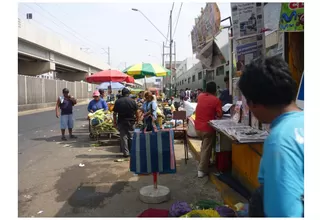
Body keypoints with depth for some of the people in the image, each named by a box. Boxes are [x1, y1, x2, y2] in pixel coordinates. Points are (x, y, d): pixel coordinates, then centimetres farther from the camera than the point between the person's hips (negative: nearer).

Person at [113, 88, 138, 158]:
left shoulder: (117, 101, -2)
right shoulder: (132, 101, -3)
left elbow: (115, 113, -2)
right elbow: (136, 112, 1)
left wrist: (115, 122, 7)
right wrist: (137, 118, 14)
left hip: (121, 122, 0)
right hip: (131, 121, 1)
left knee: (123, 137, 5)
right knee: (131, 137, 11)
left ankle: (126, 153, 5)